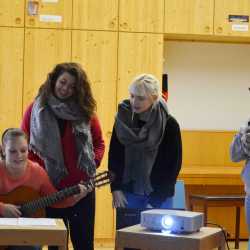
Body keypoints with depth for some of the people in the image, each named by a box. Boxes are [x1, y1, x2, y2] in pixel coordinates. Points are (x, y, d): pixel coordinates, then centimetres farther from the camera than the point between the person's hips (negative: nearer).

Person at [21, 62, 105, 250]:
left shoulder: (85, 111, 5)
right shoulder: (36, 110, 1)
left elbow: (99, 142, 13)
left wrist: (93, 164, -3)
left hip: (83, 188, 1)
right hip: (50, 188, -1)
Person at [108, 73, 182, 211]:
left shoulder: (169, 125, -10)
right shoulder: (122, 119, -1)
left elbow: (173, 165, -7)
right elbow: (114, 156, 5)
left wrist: (156, 200, -11)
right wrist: (116, 188, -3)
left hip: (160, 196, -2)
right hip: (129, 192, 2)